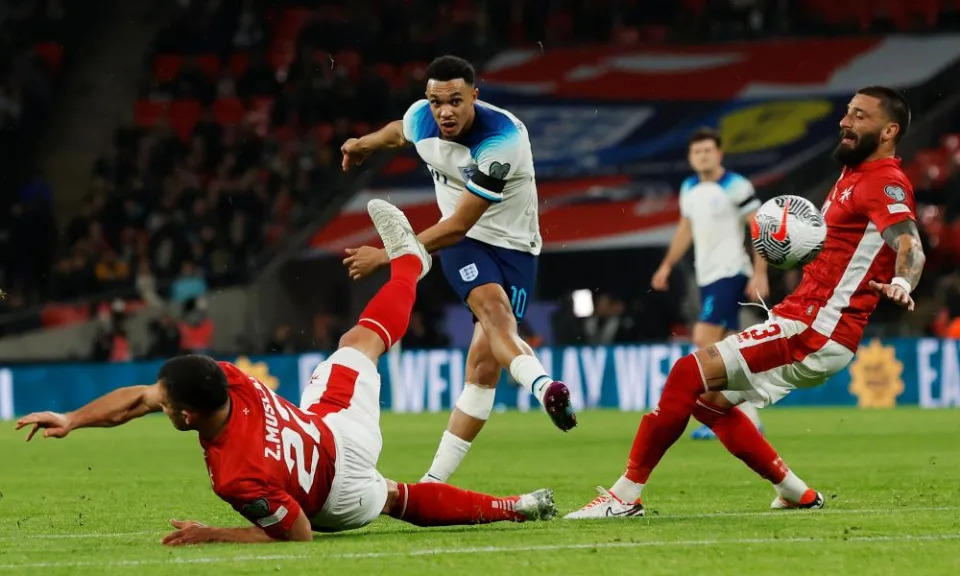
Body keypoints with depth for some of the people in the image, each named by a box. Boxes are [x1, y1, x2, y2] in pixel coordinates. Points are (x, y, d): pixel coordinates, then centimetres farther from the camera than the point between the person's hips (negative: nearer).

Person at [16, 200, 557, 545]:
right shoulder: (227, 378, -31)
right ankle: (408, 262, 58)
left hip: (342, 503, -4)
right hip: (338, 428, 4)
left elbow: (299, 535, -31)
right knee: (361, 340, 32)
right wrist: (71, 420, -24)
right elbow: (137, 398, -18)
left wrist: (211, 535, -34)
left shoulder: (239, 476, -46)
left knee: (401, 502, 31)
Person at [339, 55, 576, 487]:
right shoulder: (420, 118, -10)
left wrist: (387, 257, -21)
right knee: (494, 307, -31)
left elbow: (458, 225, -25)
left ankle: (436, 479, -2)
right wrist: (366, 143, 40)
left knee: (485, 361, -10)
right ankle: (542, 386, -58)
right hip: (462, 243, 3)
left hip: (513, 246, -3)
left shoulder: (501, 138, -28)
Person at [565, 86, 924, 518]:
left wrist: (901, 284, -51)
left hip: (814, 333, -11)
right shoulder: (853, 174, 17)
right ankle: (797, 495, 21)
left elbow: (912, 247, -30)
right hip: (804, 321, 11)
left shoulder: (885, 183, -14)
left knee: (689, 373, -17)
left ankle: (625, 495, -12)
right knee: (708, 398, 20)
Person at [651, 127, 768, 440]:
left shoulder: (735, 187, -11)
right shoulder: (689, 189, 12)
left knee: (704, 338, -17)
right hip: (707, 276, 8)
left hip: (730, 273, -8)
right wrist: (667, 265, 18)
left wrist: (760, 273, -17)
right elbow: (685, 229, 25)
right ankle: (749, 418, 13)